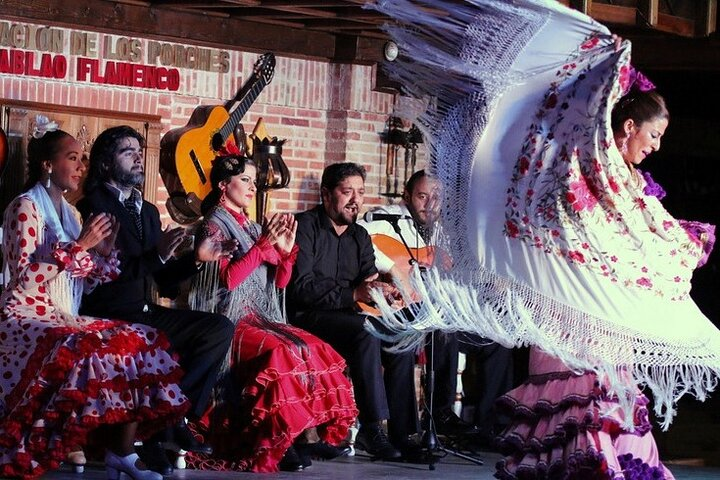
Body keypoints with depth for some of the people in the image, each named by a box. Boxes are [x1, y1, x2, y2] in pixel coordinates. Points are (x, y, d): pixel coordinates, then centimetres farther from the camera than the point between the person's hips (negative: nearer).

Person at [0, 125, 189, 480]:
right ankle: (69, 450, -28)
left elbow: (87, 282, 18)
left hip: (64, 318, 8)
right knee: (81, 351, -37)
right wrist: (80, 245, -18)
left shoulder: (69, 213, 17)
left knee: (139, 344, -11)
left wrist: (104, 250, 1)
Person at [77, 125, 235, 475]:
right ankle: (152, 433, -14)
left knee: (220, 328, -11)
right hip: (108, 315, -8)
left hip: (145, 312, 8)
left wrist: (196, 258, 3)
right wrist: (155, 255, -24)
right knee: (163, 344, -35)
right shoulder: (92, 207, -5)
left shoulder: (148, 211, 20)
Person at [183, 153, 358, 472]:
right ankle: (275, 445, -28)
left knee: (317, 351, -14)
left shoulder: (252, 228, 20)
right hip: (229, 322, -7)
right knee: (281, 354, -32)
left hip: (260, 319, 7)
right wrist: (263, 245, -17)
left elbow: (280, 282, 17)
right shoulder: (214, 225, 0)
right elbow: (227, 278, -14)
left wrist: (286, 249, 0)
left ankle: (300, 438, -17)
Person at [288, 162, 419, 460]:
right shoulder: (305, 226, -6)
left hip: (347, 316, 7)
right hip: (308, 316, -7)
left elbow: (368, 283, 10)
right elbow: (301, 287, -17)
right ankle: (371, 429, -32)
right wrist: (352, 294, -25)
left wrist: (383, 291, -16)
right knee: (365, 331, -33)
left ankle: (400, 433, -13)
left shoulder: (360, 237, 17)